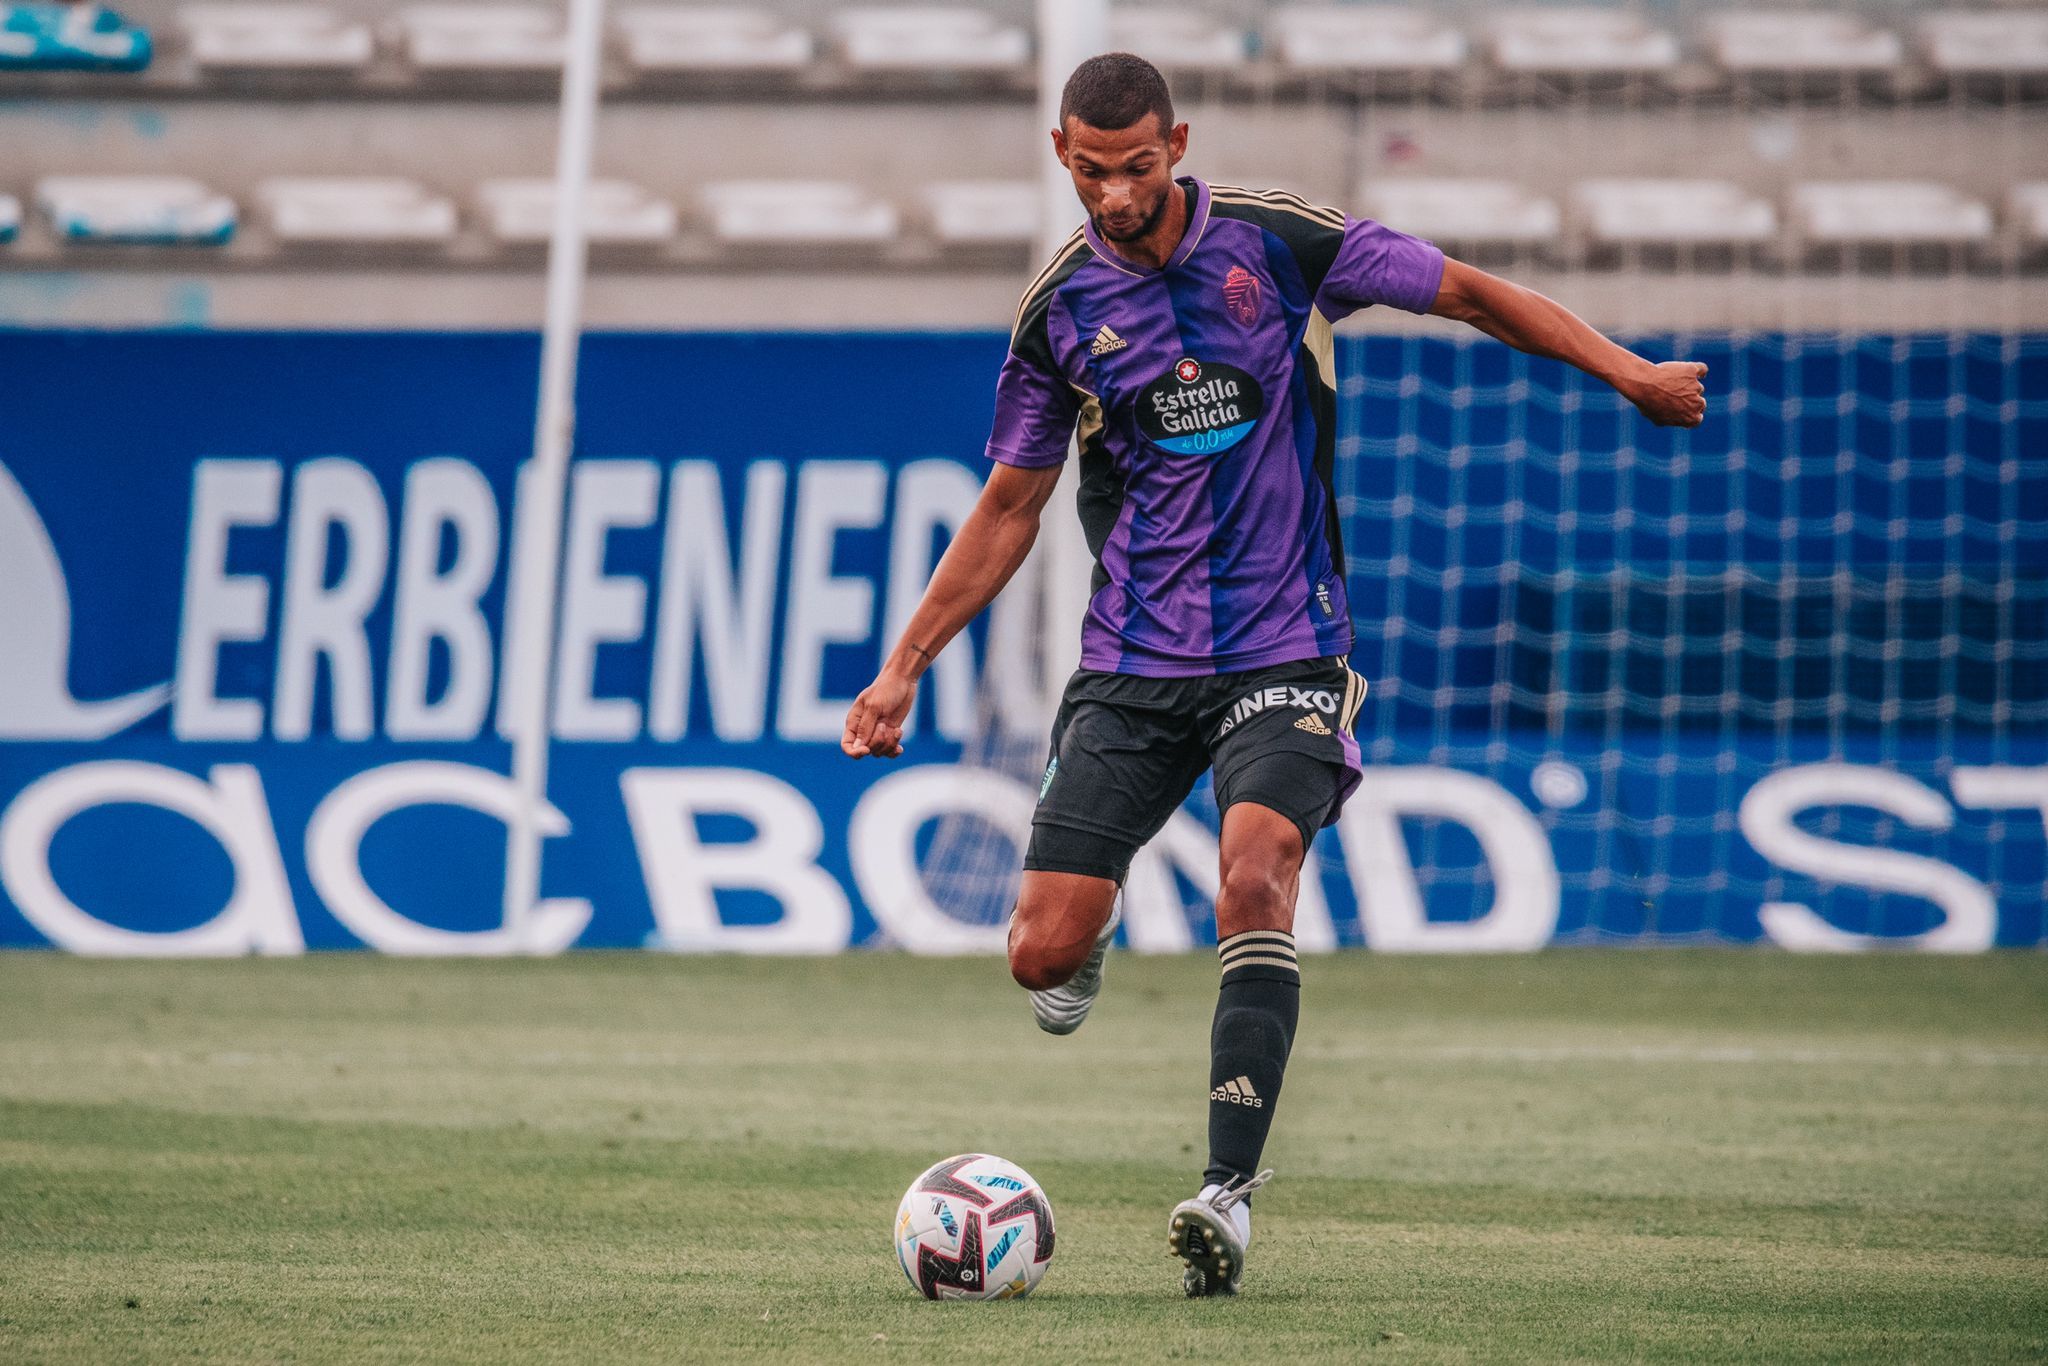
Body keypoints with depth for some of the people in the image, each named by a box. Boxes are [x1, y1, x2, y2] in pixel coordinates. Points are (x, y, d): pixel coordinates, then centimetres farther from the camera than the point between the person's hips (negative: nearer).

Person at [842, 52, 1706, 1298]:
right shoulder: (1059, 306, 1)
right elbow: (1010, 507, 11)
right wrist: (904, 668, 8)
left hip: (1283, 653, -2)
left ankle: (1230, 1188, -27)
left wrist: (1630, 374, -6)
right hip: (1132, 665, 2)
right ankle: (1088, 935, 33)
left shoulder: (1280, 243, -6)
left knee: (1257, 877, -28)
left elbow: (1470, 295, 2)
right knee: (1042, 956, -6)